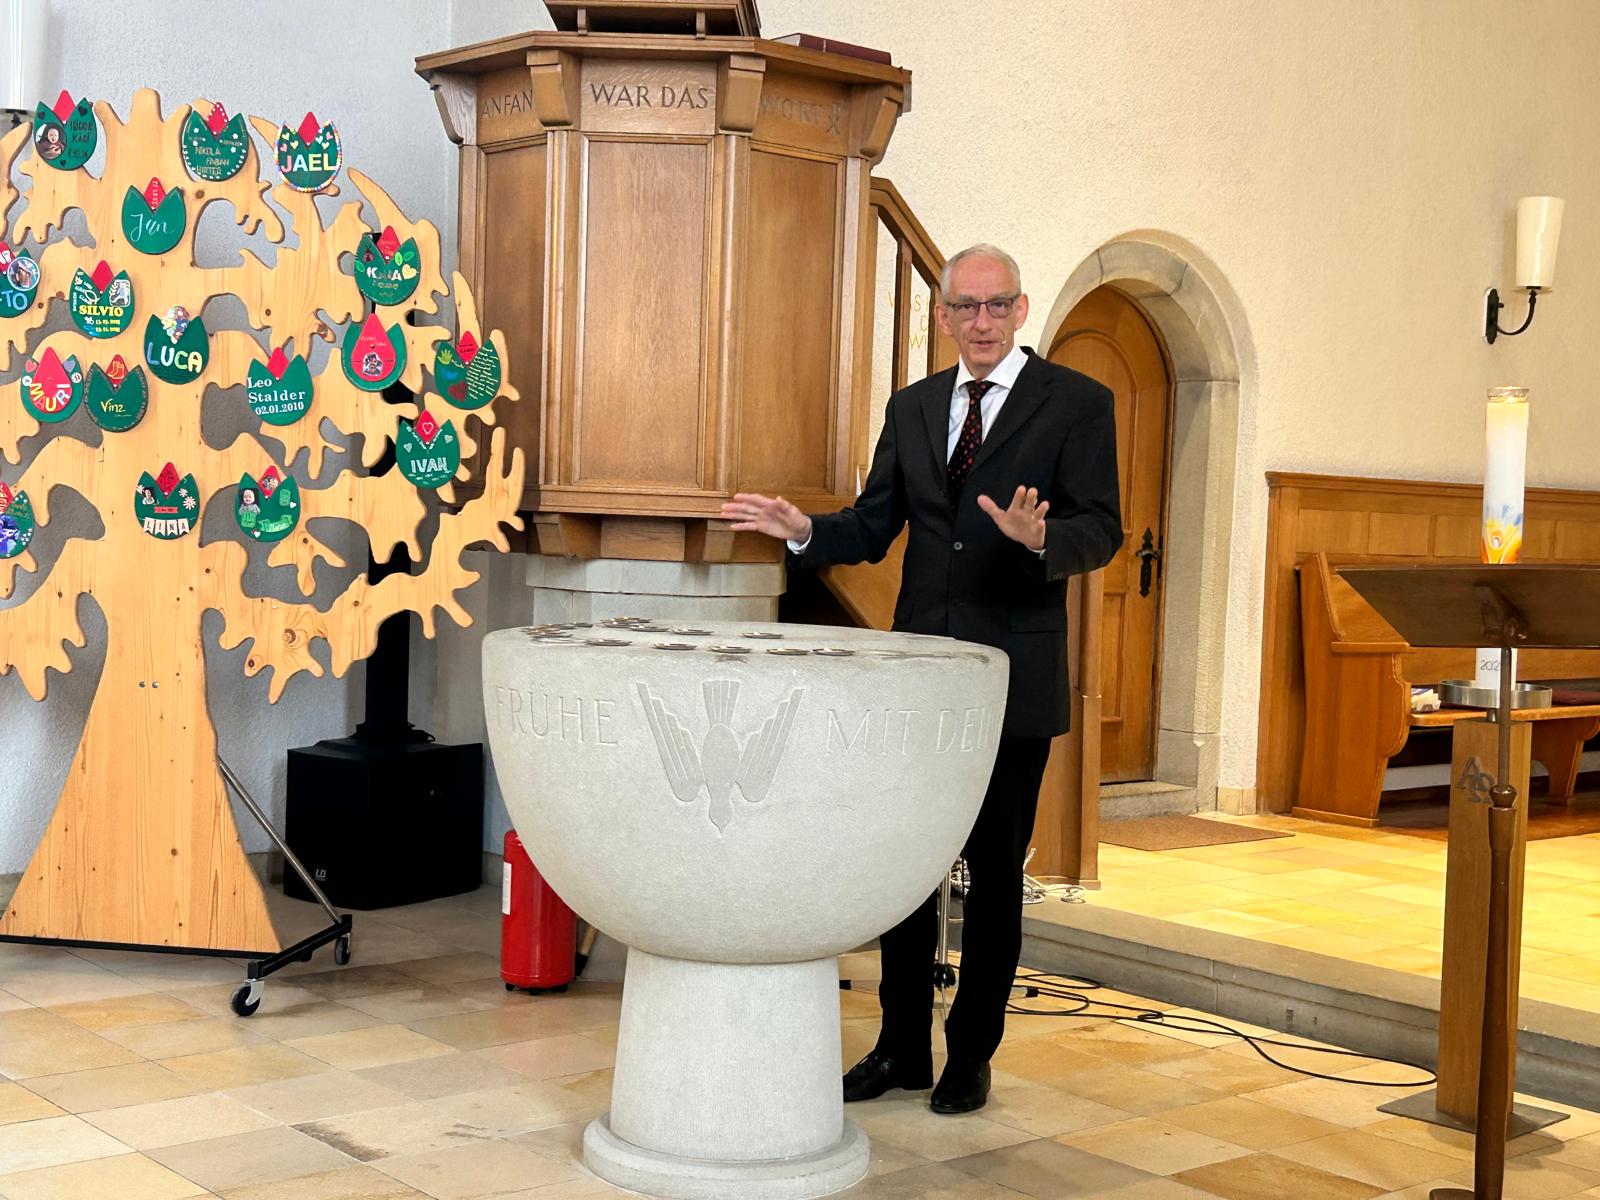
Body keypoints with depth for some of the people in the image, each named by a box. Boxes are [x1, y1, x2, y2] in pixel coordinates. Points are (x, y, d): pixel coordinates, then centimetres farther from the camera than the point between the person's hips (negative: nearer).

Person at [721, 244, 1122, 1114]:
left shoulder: (1076, 403, -3)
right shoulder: (911, 407, 11)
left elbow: (1102, 529, -11)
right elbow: (874, 527, 11)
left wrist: (1041, 536, -32)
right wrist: (804, 530, -8)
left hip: (1014, 675, -4)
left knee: (994, 870, 6)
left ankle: (972, 1054, 19)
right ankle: (902, 1046, 22)